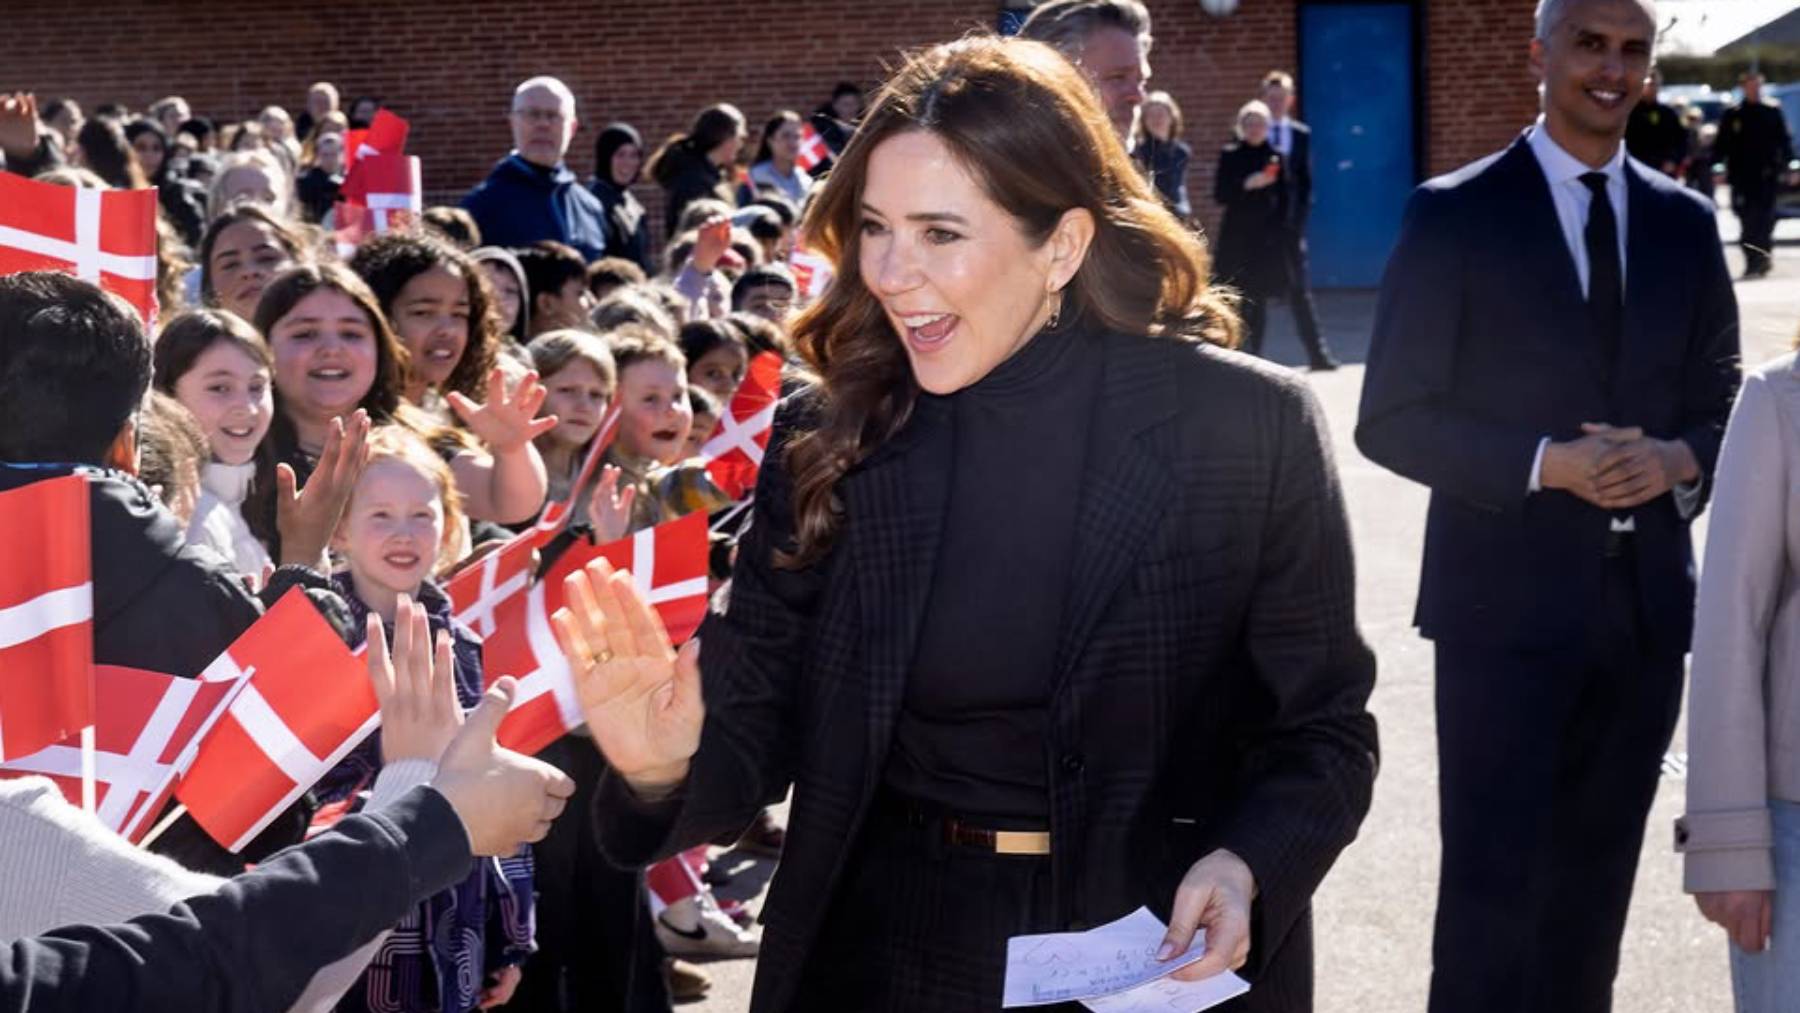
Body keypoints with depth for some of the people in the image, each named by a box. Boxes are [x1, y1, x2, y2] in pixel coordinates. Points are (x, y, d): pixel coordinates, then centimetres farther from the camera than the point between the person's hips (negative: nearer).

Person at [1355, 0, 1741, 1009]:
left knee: (1596, 880, 13)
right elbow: (1393, 420, -6)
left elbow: (1723, 399, 13)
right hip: (1507, 602, -4)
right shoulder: (1456, 214, -4)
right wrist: (1546, 465, -17)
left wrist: (1680, 460, -10)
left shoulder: (1686, 222, 9)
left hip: (1646, 601, 5)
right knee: (1493, 879, -4)